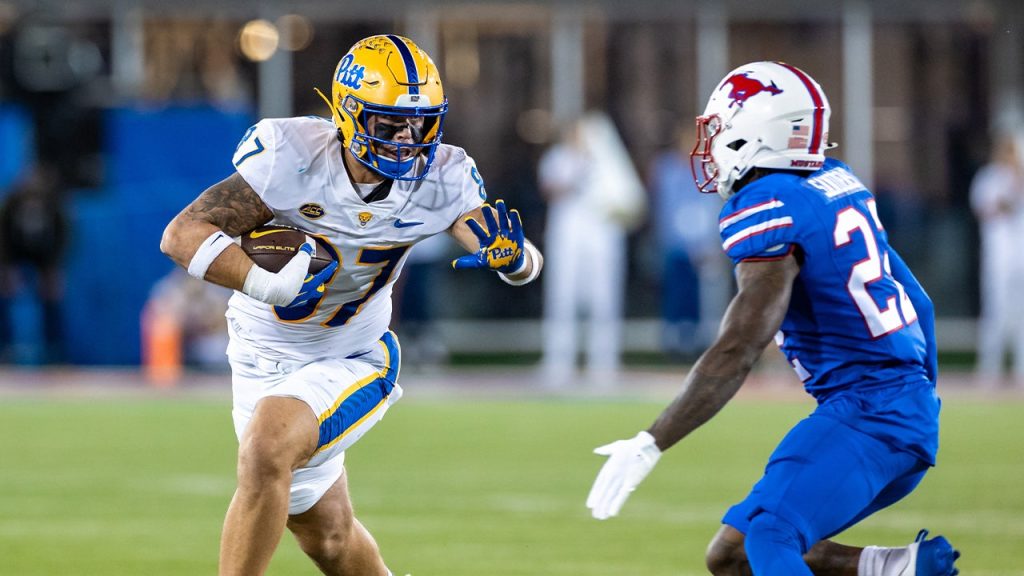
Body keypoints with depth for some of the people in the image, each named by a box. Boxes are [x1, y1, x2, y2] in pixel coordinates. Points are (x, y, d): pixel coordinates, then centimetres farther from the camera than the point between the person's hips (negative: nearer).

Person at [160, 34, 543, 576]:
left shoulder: (440, 180, -16)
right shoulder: (293, 157, -24)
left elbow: (528, 262, -15)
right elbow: (183, 234, -26)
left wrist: (513, 254, -40)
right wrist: (268, 285, -39)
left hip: (350, 362, -1)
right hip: (264, 361, 1)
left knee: (266, 450, -30)